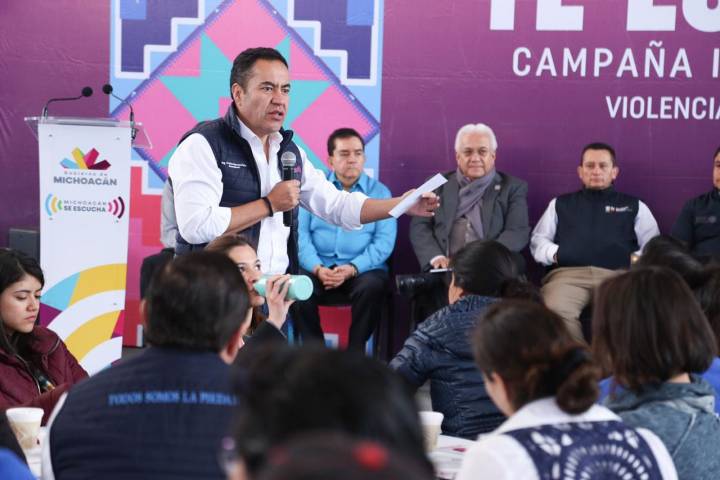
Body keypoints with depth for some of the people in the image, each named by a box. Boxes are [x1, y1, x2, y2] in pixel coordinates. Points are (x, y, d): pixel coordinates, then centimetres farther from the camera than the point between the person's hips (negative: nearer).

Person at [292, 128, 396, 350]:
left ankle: (355, 352, -18)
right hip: (318, 268, 1)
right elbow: (301, 234, 1)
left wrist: (352, 269, -17)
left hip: (362, 270, -1)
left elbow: (384, 242, -2)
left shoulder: (380, 192, 9)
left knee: (372, 287, -33)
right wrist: (317, 268, -17)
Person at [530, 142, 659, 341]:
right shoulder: (560, 204, 30)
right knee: (556, 311, -36)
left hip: (617, 275, 0)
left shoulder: (634, 206, 27)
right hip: (568, 273, 0)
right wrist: (554, 253, 2)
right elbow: (538, 240, 24)